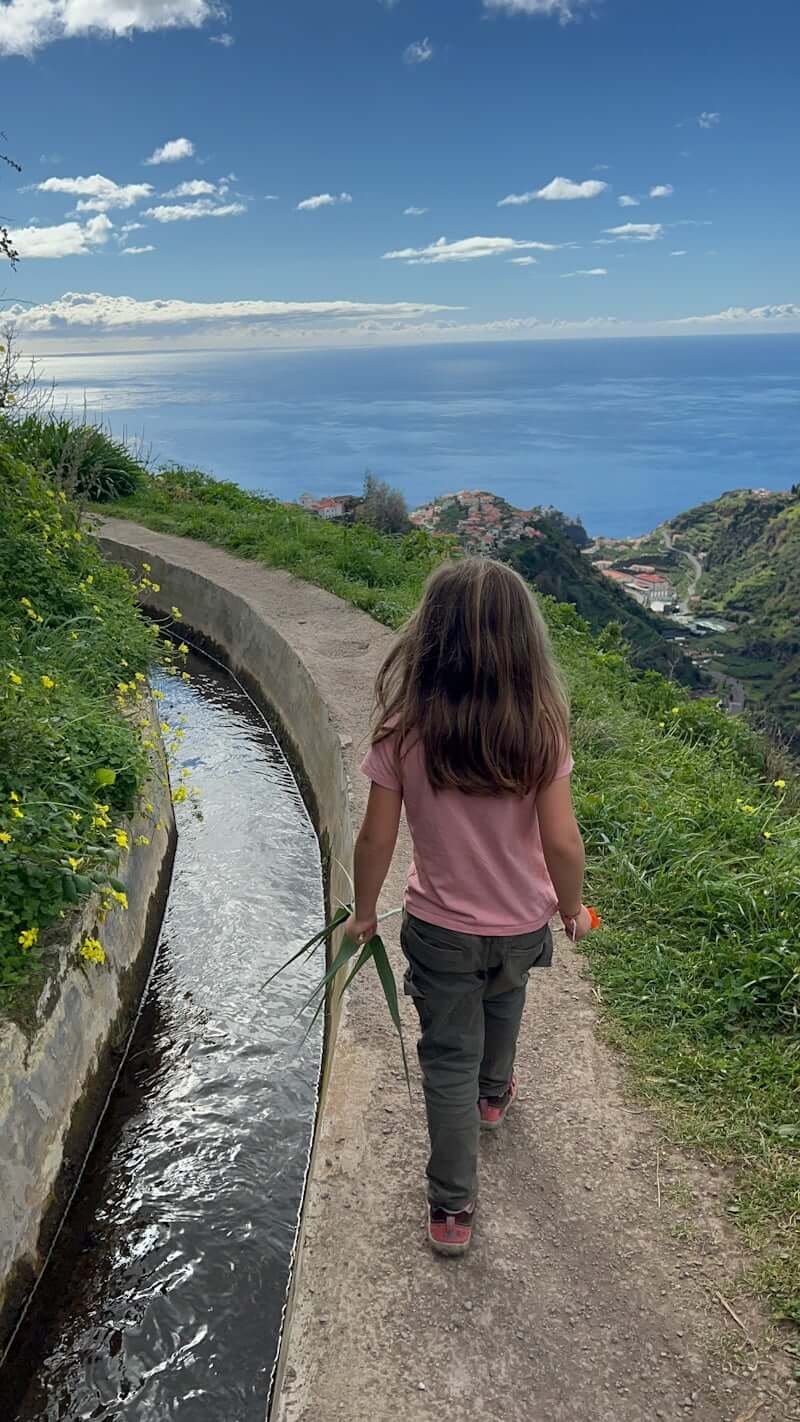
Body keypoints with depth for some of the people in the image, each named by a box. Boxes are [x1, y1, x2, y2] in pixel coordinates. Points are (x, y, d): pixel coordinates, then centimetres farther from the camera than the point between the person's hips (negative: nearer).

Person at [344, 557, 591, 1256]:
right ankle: (494, 1095, 61)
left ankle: (453, 1210, 26)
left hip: (439, 929, -2)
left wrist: (364, 912, 3)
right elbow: (561, 842, -18)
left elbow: (377, 839, -15)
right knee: (502, 1007, 33)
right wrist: (573, 907, 1)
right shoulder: (541, 728, -21)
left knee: (450, 1062, 15)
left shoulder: (404, 731, -23)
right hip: (522, 924, 2)